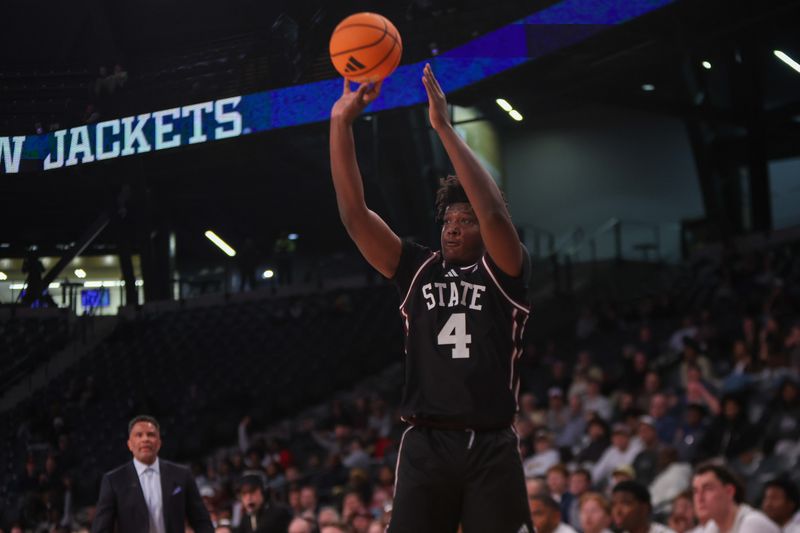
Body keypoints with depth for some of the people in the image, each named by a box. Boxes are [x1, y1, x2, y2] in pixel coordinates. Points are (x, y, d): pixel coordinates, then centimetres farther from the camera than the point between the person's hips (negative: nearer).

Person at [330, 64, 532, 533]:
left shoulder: (503, 274, 5)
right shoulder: (420, 270, 14)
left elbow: (494, 213, -15)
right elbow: (355, 215, 5)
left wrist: (445, 127, -16)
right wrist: (341, 124, -5)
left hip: (491, 448, -2)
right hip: (425, 446, 3)